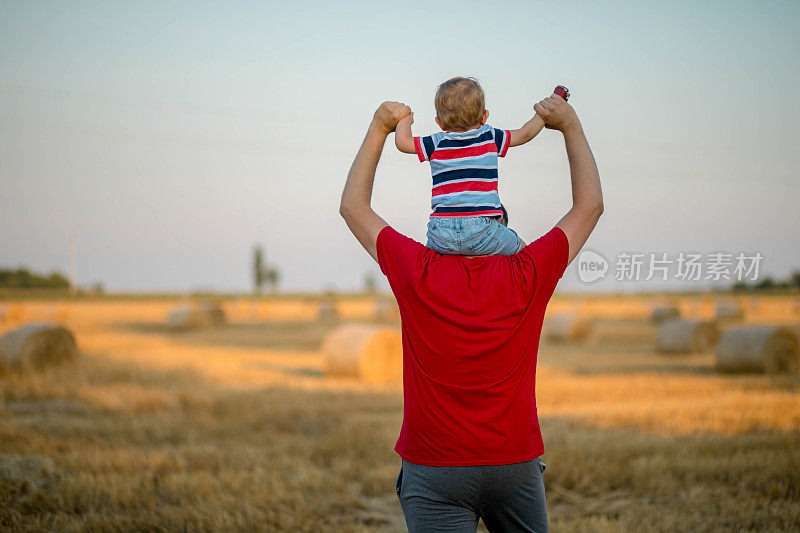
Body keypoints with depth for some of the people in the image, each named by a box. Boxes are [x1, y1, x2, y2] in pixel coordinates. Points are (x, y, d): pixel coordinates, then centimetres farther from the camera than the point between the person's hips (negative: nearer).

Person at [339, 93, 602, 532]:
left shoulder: (419, 275, -6)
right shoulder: (526, 277, -5)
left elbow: (353, 207, 10)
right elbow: (590, 204, 10)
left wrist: (379, 129, 15)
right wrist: (570, 125, 16)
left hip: (433, 468, -1)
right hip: (515, 464, 1)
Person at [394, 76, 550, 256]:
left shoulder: (437, 144, 6)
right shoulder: (490, 138, 7)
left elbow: (402, 142, 10)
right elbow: (524, 134, 19)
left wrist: (405, 119, 31)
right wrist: (543, 114, 36)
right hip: (481, 229, -1)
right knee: (521, 249, 14)